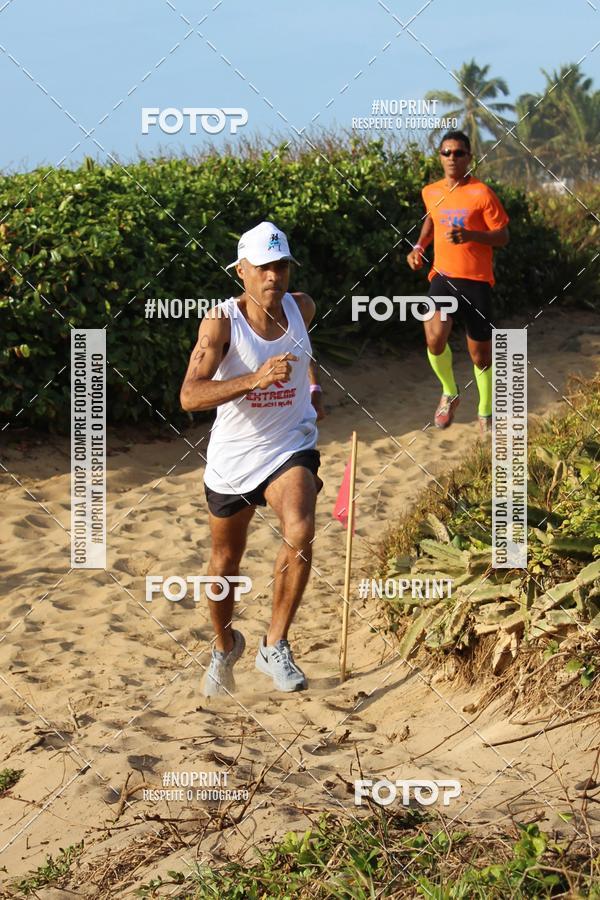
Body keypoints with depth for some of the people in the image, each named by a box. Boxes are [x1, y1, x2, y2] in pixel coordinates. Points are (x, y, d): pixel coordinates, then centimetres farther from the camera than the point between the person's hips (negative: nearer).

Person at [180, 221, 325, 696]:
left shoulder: (302, 307, -4)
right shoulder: (221, 322, -18)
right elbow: (190, 395, -31)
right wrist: (256, 378, -40)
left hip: (290, 447, 1)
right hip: (232, 456, -1)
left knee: (300, 533, -26)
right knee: (225, 561, 15)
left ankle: (275, 646, -11)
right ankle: (225, 644, 43)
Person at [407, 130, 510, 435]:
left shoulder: (482, 193, -8)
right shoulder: (431, 192, 6)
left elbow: (502, 237, -7)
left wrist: (470, 235, -24)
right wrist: (420, 246, 12)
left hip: (476, 281, -3)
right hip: (442, 276, 3)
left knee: (480, 353, 5)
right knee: (435, 337, -22)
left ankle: (485, 413, 29)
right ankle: (449, 393, 6)